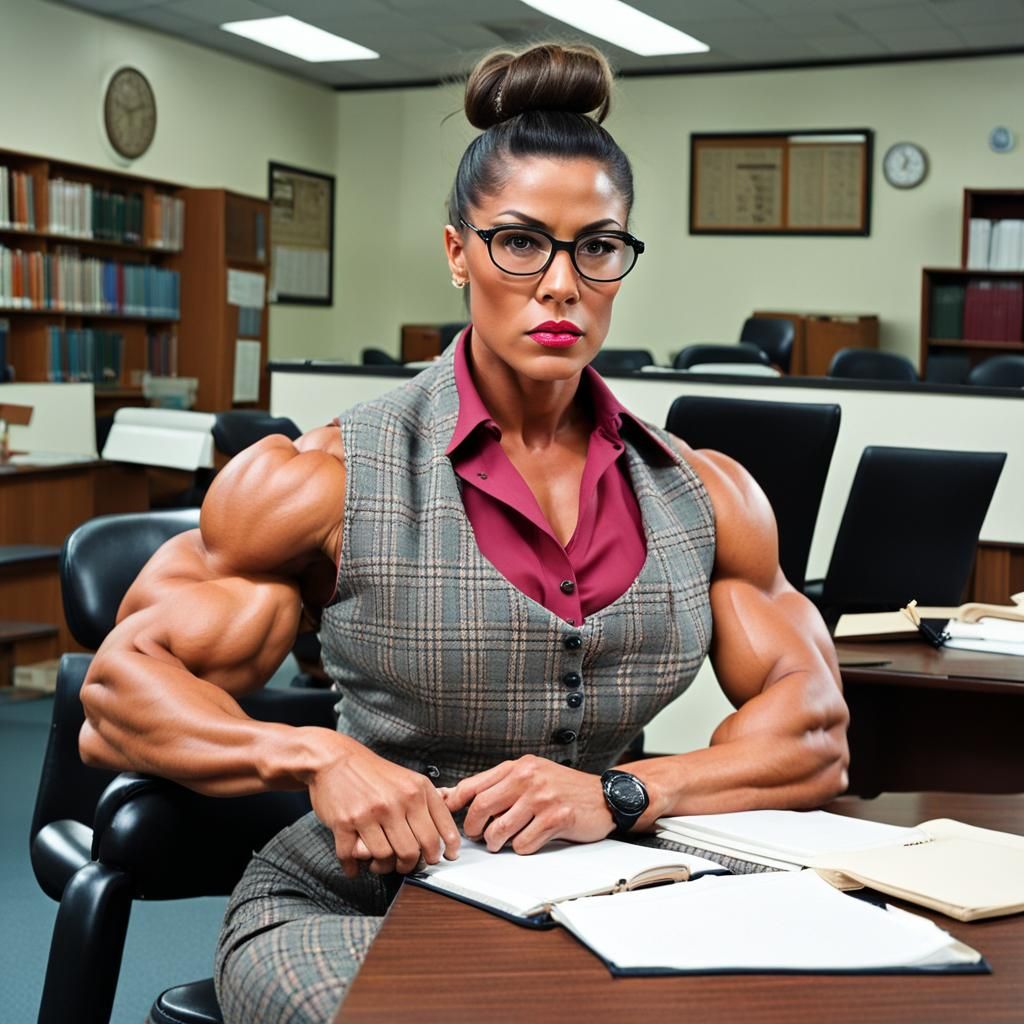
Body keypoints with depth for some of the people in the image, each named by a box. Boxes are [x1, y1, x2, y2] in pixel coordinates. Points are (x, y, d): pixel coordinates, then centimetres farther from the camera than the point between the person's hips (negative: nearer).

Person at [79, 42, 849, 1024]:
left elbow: (817, 737, 2)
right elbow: (122, 689, -2)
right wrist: (320, 759, -21)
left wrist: (619, 794, -16)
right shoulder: (327, 480, -4)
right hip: (343, 908, -3)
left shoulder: (707, 498, 6)